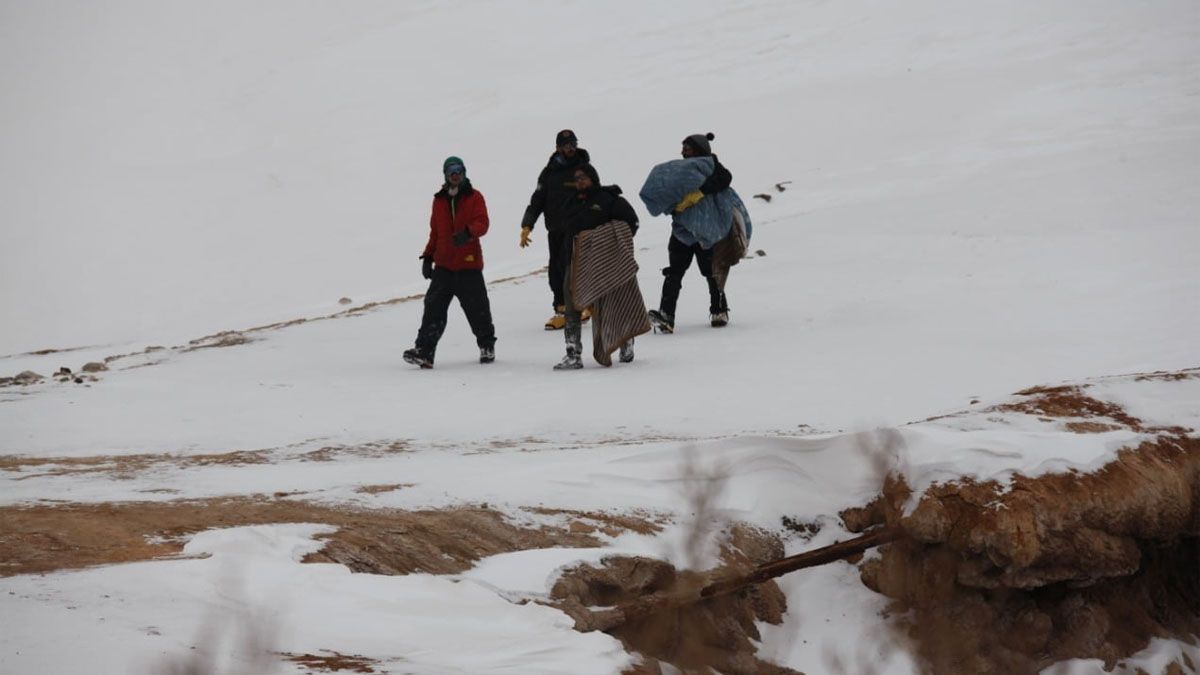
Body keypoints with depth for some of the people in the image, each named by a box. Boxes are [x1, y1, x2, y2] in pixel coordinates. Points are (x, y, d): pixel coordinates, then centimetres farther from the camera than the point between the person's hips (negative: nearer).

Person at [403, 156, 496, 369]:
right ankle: (424, 351, -15)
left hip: (469, 263, -3)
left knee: (476, 307, 6)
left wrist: (468, 232, -32)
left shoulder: (474, 197, 2)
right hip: (443, 265, 3)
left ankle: (487, 345, 27)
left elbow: (482, 223, -12)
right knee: (434, 307, -9)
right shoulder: (439, 200, 14)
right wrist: (428, 256, 14)